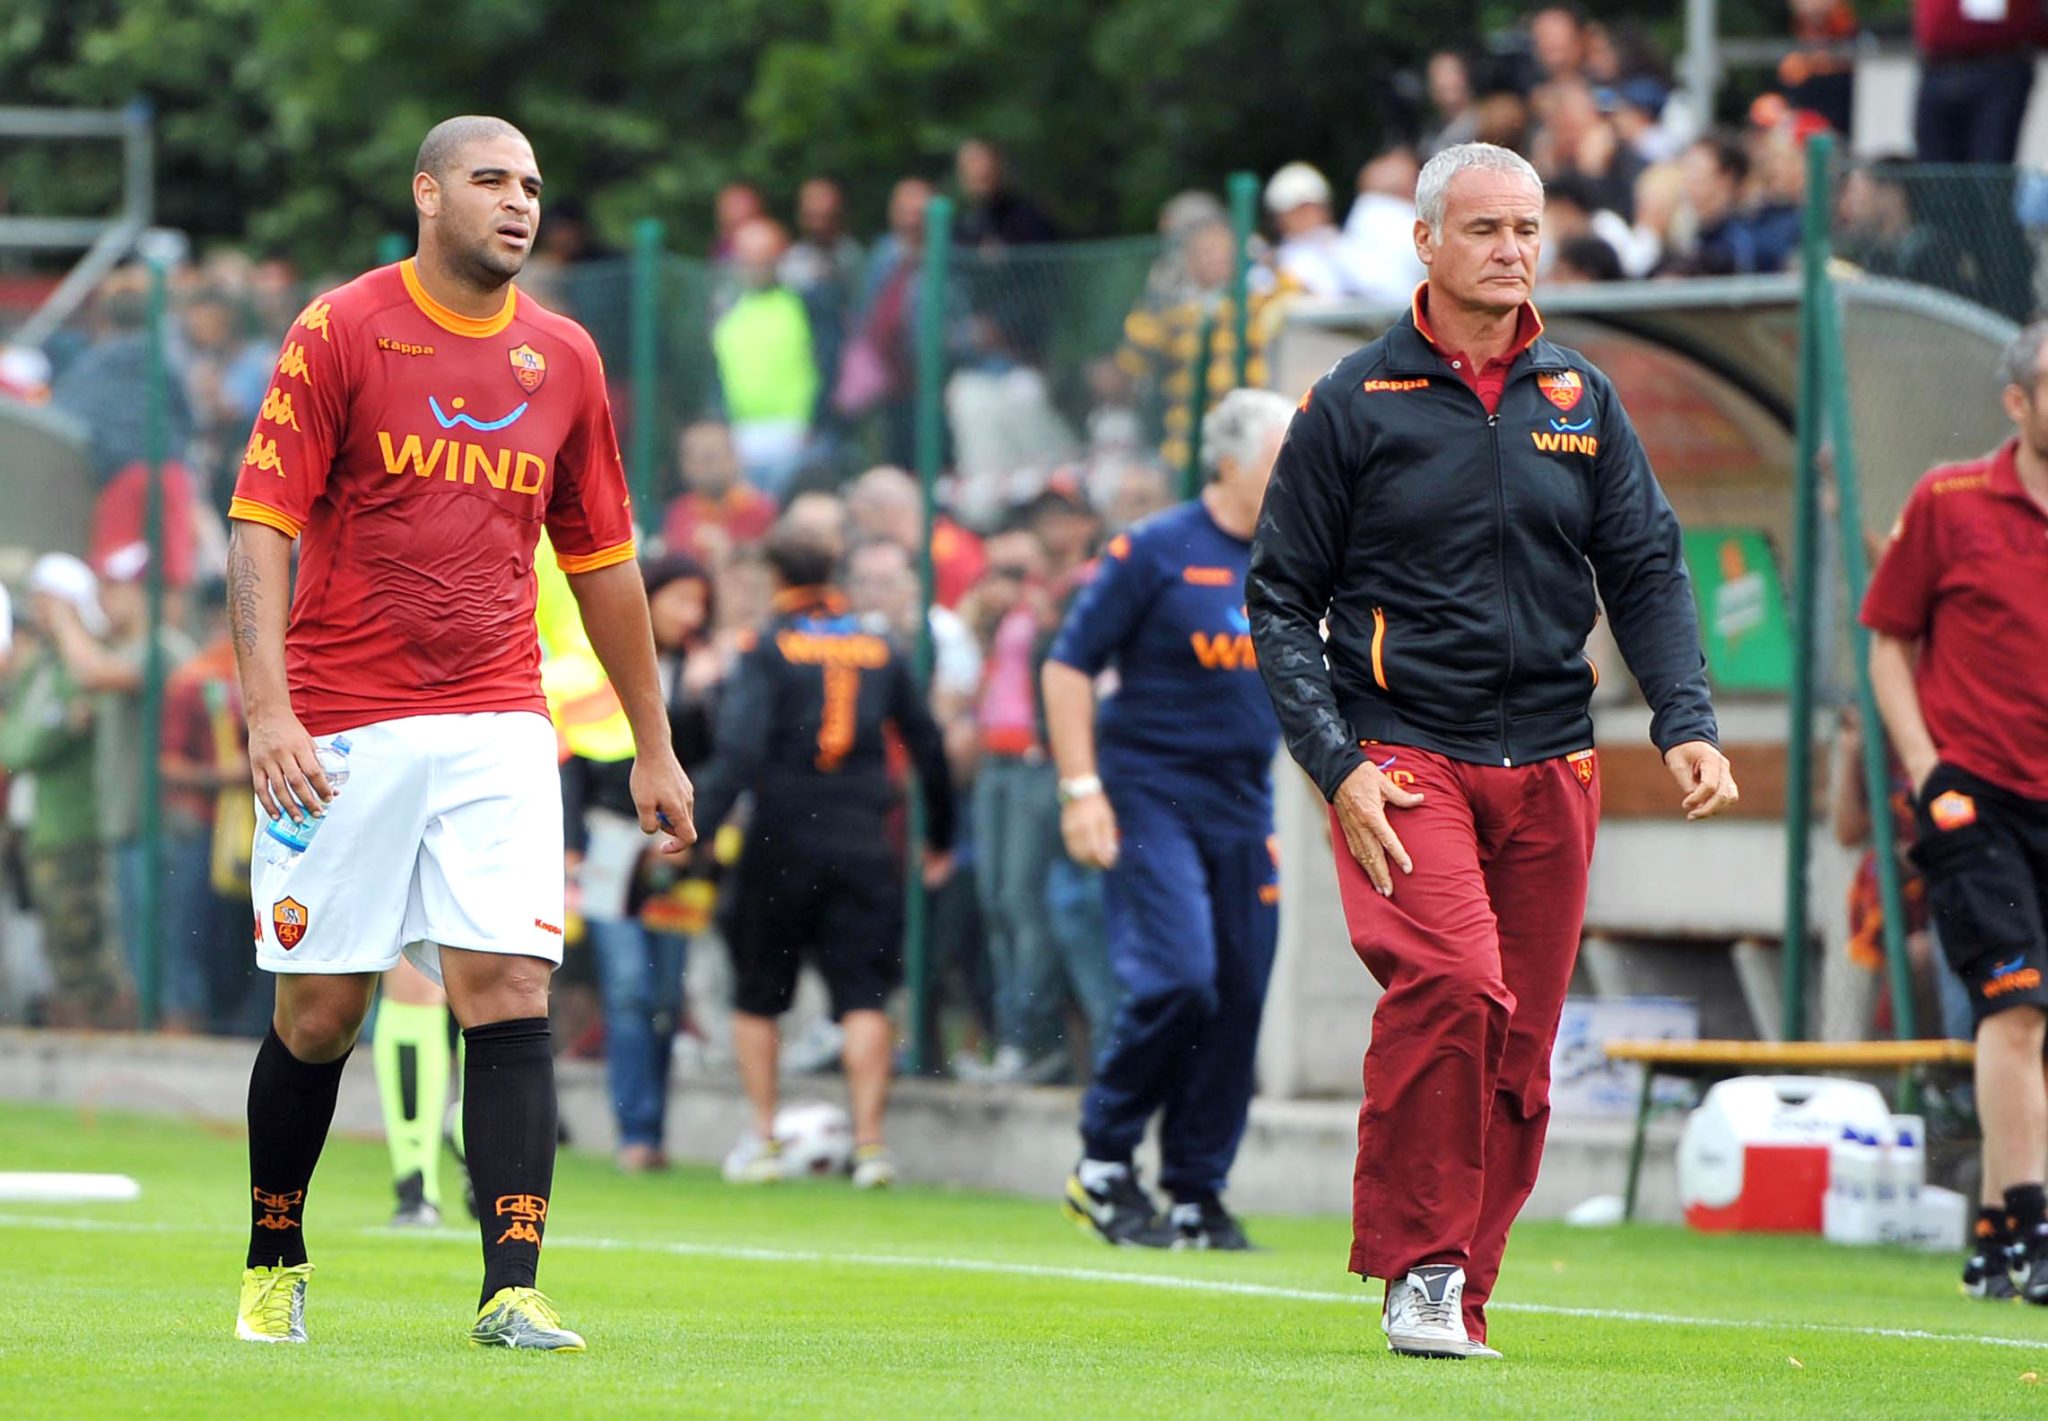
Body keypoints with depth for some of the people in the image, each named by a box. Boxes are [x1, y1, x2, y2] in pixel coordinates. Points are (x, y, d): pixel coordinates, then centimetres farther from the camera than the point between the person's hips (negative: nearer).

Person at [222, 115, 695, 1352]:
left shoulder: (564, 359, 9)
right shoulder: (341, 332, -3)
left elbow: (603, 560, 19)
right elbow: (263, 526, -7)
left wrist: (654, 744, 20)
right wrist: (269, 708, -19)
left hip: (498, 727, 3)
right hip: (339, 732, -3)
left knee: (511, 992, -11)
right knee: (319, 1011, 3)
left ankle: (511, 1293, -13)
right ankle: (275, 1266, 24)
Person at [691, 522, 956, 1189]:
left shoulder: (767, 651, -4)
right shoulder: (880, 652, 8)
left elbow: (740, 749, -16)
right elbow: (928, 747, 13)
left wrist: (698, 826, -19)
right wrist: (939, 840, 23)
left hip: (782, 841, -2)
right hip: (862, 845, 2)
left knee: (758, 995, 11)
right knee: (863, 995, 1)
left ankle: (762, 1139, 10)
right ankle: (869, 1141, -8)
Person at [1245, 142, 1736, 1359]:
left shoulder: (1583, 401, 12)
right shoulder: (1354, 404, 1)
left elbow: (1648, 571, 12)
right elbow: (1281, 598, 3)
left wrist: (1685, 723, -4)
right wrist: (1336, 764, -8)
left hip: (1550, 766, 4)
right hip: (1401, 756, -4)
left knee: (1520, 1046, 4)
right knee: (1451, 981, -25)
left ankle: (1462, 1297, 15)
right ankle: (1416, 1263, -14)